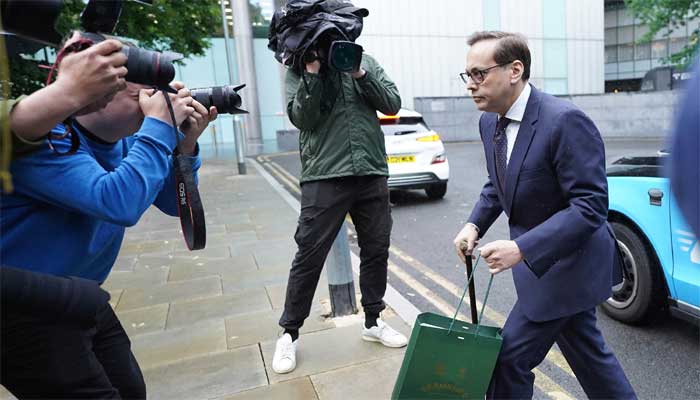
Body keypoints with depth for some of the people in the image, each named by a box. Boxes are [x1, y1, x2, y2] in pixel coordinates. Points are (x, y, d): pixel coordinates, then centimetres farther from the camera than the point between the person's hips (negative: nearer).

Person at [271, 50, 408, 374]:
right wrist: (312, 72, -12)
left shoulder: (366, 62, 13)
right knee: (310, 255, 0)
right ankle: (290, 333, 19)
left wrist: (361, 74, -6)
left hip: (372, 174, 4)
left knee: (376, 251, 11)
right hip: (324, 177, -3)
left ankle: (372, 322, 31)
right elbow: (301, 118, -8)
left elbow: (393, 104, 3)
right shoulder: (299, 71, 6)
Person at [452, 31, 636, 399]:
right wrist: (474, 225, -3)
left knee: (510, 356, 0)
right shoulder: (489, 122, 1)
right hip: (540, 257, 8)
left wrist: (521, 248, -32)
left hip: (567, 263, -8)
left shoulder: (565, 120, -24)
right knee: (586, 351, 23)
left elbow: (591, 205, -25)